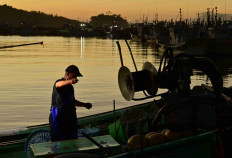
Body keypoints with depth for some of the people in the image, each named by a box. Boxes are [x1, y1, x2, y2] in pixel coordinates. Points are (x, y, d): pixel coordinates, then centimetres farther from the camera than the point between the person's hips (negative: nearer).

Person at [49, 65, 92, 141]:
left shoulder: (70, 86, 16)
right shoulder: (60, 82, -10)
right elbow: (58, 84, -38)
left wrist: (84, 104, 29)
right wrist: (69, 81, -57)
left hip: (70, 117, 8)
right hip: (58, 117, -8)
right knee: (58, 141, -6)